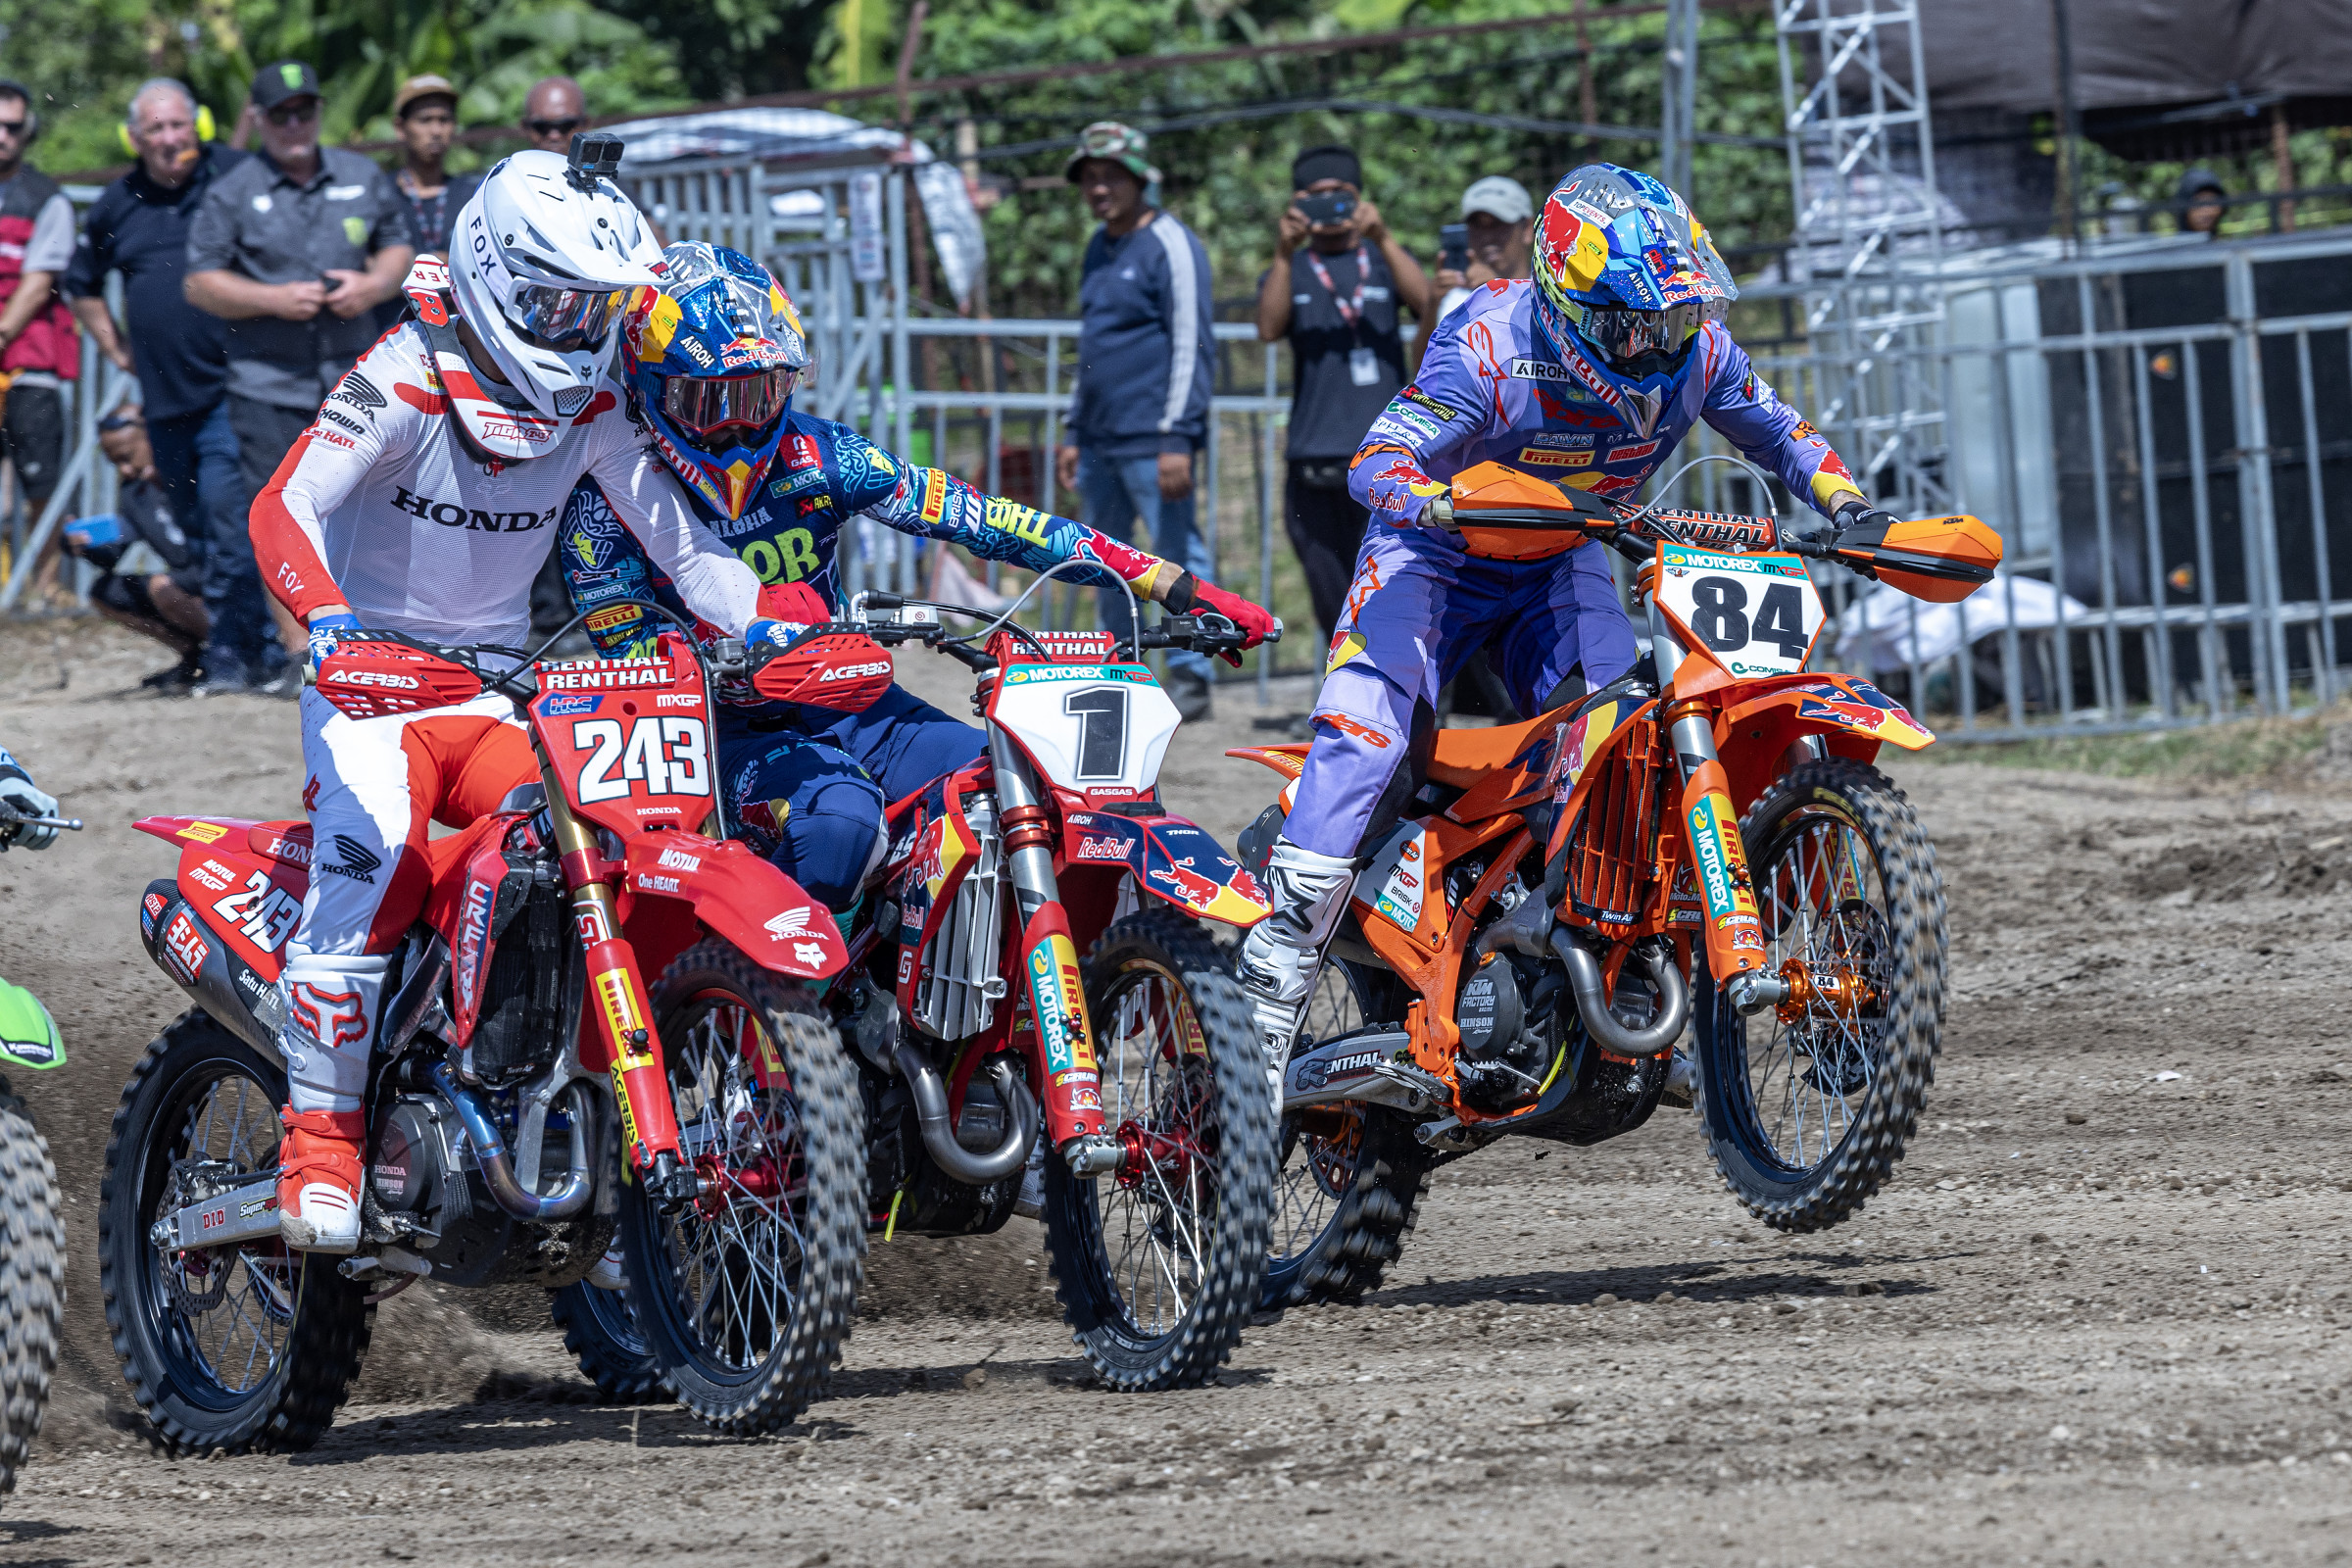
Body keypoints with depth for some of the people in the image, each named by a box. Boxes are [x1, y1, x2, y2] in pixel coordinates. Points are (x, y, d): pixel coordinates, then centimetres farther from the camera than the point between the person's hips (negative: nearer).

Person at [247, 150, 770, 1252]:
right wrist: (329, 622, -42)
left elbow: (680, 540, 5)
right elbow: (285, 508, -24)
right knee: (371, 857, -27)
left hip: (500, 686, 5)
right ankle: (319, 1143, -23)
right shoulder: (406, 378, -14)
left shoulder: (596, 405, 4)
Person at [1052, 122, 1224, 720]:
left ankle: (1190, 675, -6)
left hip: (1152, 439, -9)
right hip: (1101, 442, 9)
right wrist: (1074, 434, 23)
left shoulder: (1170, 246, -9)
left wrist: (1178, 439, -20)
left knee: (1178, 554, -8)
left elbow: (1192, 348, -14)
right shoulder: (1099, 249, 18)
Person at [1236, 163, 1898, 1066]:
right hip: (1438, 556, -5)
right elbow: (1377, 461, -36)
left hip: (1560, 568, 5)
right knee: (1367, 729, -23)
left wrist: (1842, 499, -13)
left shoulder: (1696, 349, -13)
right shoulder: (1489, 347, -30)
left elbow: (1774, 430, 5)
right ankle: (1272, 983, -24)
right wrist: (1432, 500, -58)